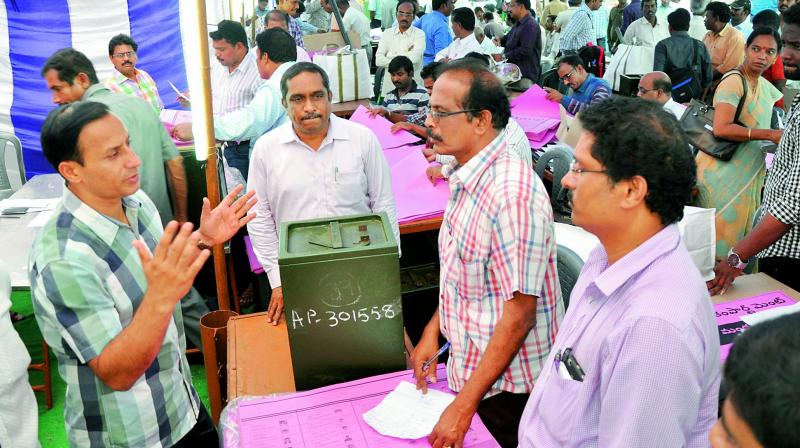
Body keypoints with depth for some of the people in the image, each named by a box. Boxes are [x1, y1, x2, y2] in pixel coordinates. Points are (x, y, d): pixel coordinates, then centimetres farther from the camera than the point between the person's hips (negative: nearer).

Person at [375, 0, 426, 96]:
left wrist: (391, 55, -6)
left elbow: (415, 58, -17)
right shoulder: (387, 33, 8)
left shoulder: (419, 34, 0)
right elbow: (379, 60, -3)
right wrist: (406, 55, -9)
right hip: (389, 86, 2)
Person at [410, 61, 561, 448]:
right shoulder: (466, 178, 2)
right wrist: (432, 332, 8)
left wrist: (463, 406, -23)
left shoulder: (513, 194, -27)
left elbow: (519, 314, -27)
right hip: (469, 369, 8)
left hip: (508, 384, -8)